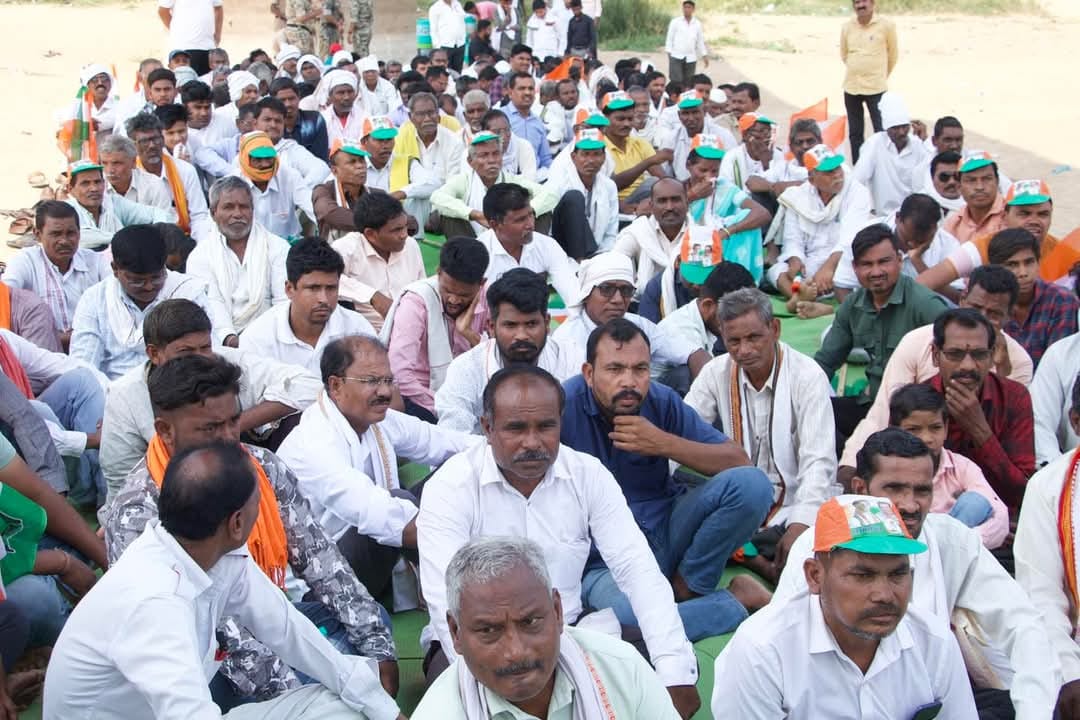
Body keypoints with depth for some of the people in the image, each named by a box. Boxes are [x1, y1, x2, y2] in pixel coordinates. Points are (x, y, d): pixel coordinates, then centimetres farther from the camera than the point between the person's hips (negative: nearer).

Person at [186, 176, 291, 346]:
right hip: (219, 343, 0)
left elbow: (285, 301, 2)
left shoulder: (278, 248, 12)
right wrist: (228, 338, -21)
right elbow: (211, 305, -1)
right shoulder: (200, 255, 13)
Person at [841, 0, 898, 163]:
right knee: (855, 132, 10)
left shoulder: (886, 25, -6)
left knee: (881, 131, -6)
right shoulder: (847, 27, 3)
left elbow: (893, 53, 6)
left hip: (876, 87, -4)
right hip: (851, 87, 4)